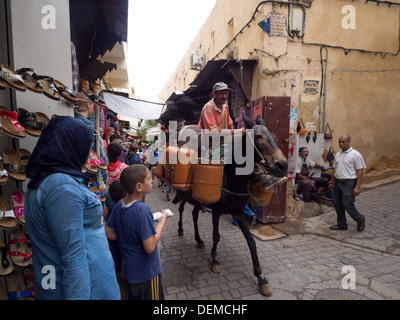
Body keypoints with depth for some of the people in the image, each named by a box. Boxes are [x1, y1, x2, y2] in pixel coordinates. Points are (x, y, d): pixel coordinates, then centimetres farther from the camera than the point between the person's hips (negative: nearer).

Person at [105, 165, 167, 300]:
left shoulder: (120, 204, -7)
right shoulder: (142, 210, -30)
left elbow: (109, 233, 3)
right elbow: (150, 247, -29)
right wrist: (162, 221, -19)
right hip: (146, 273, -6)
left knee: (133, 296, 27)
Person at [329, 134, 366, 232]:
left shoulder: (355, 154, -10)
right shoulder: (338, 154, 12)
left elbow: (360, 171, -13)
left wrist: (357, 187, -18)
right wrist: (331, 182, 17)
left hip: (349, 183, -7)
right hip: (337, 183, 7)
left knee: (347, 205, -4)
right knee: (337, 205, 11)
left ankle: (360, 220, 23)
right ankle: (342, 225, 26)